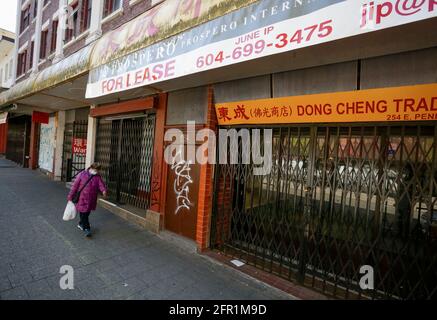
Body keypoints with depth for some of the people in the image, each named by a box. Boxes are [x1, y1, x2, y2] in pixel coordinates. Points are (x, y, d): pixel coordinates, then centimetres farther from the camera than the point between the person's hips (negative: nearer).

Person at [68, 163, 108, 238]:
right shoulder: (82, 175, -7)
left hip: (91, 201, 3)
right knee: (83, 214, -1)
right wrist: (70, 197, -1)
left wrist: (104, 191, -36)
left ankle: (81, 224, 42)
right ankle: (86, 229, 10)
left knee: (86, 214, 18)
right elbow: (75, 186, -3)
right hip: (82, 200, -3)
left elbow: (101, 185, -13)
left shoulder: (98, 177, 1)